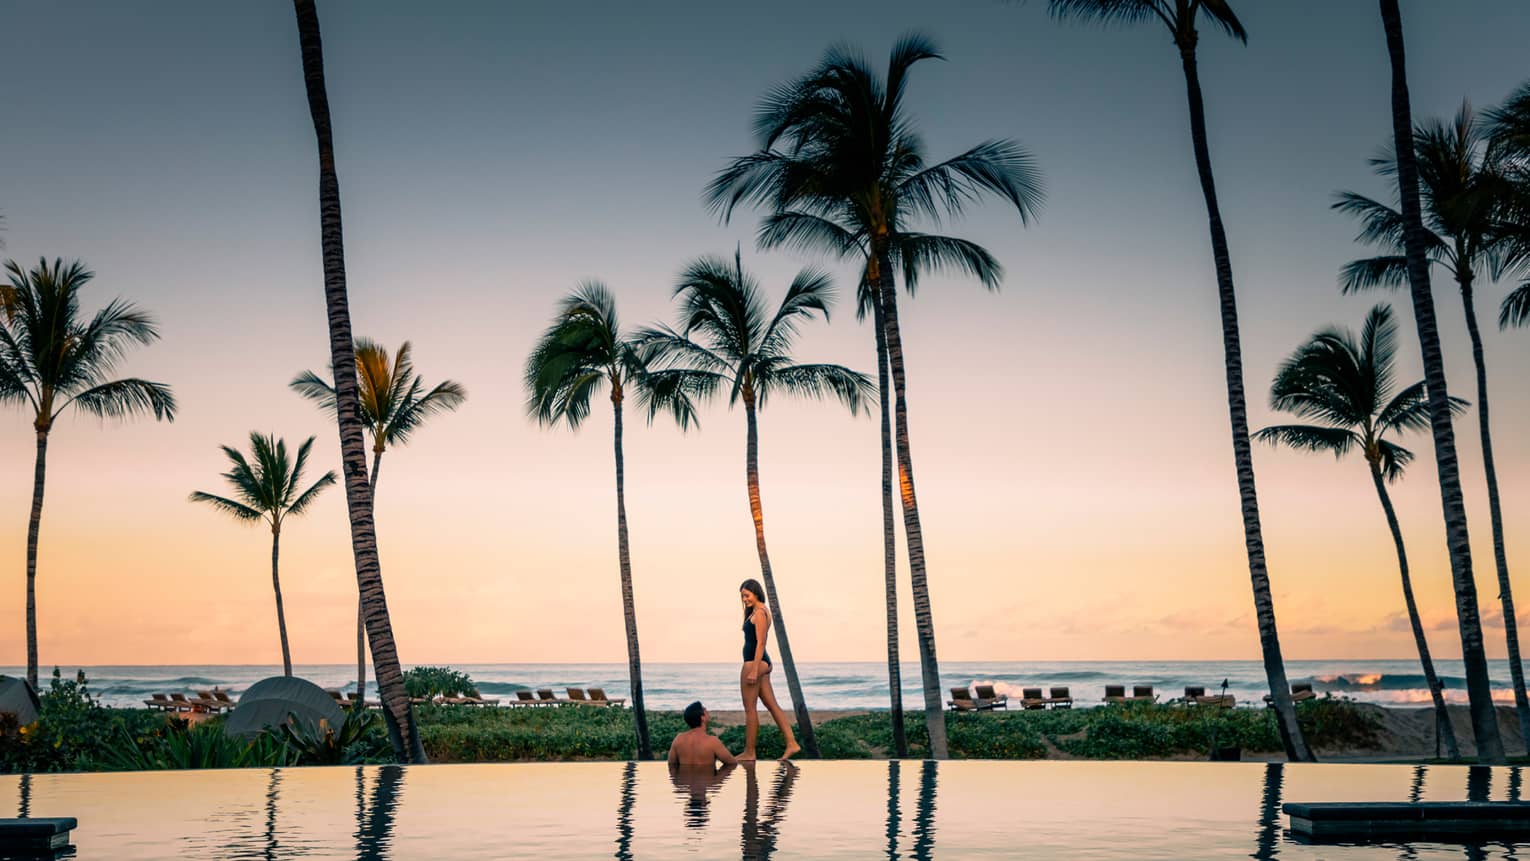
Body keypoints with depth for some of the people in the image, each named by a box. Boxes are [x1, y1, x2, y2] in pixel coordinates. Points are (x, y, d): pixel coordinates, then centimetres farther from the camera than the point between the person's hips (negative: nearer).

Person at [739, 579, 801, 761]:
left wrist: (754, 670, -21)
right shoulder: (761, 611, 16)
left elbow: (760, 643, -18)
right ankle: (791, 743, 6)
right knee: (772, 705, 9)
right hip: (762, 663, 10)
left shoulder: (759, 613, -13)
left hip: (754, 662, -10)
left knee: (749, 709, -3)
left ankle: (749, 752, 4)